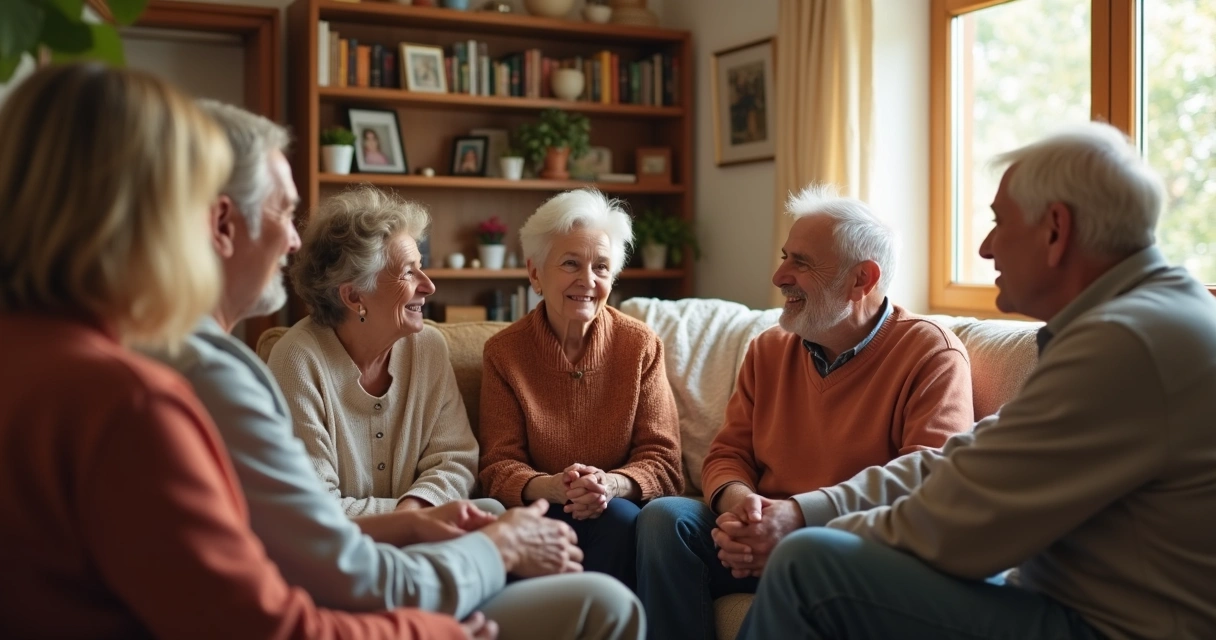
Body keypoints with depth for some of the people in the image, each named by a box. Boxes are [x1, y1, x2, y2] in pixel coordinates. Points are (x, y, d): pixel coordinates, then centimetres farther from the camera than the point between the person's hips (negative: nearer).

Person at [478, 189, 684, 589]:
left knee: (617, 516, -32)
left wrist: (610, 485, -25)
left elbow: (662, 461, -1)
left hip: (625, 514, 1)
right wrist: (550, 487, -26)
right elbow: (499, 466, -2)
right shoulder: (504, 352, 1)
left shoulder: (641, 346, 2)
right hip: (542, 516, -1)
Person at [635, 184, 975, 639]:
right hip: (764, 538, 5)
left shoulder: (932, 355, -6)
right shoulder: (769, 351, 13)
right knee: (665, 516, -20)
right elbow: (728, 454, 12)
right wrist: (736, 500, -15)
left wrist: (803, 516, -27)